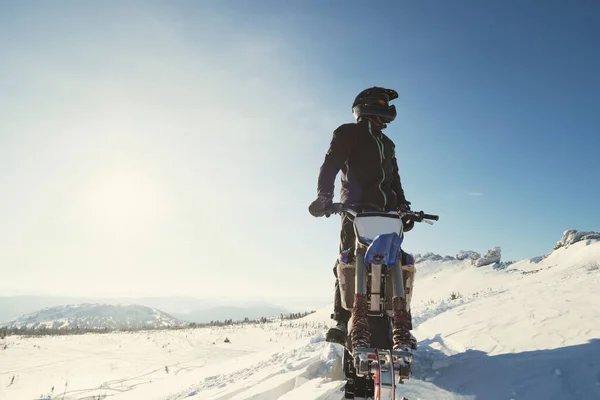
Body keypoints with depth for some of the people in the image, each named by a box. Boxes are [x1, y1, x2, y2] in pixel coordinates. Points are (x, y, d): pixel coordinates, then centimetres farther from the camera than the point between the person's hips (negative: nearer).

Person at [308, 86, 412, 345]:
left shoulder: (387, 144, 29)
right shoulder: (348, 133, 8)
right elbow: (330, 164, -6)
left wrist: (403, 206, 14)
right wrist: (324, 195, -21)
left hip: (386, 212, 6)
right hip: (356, 209, -6)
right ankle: (342, 321, -9)